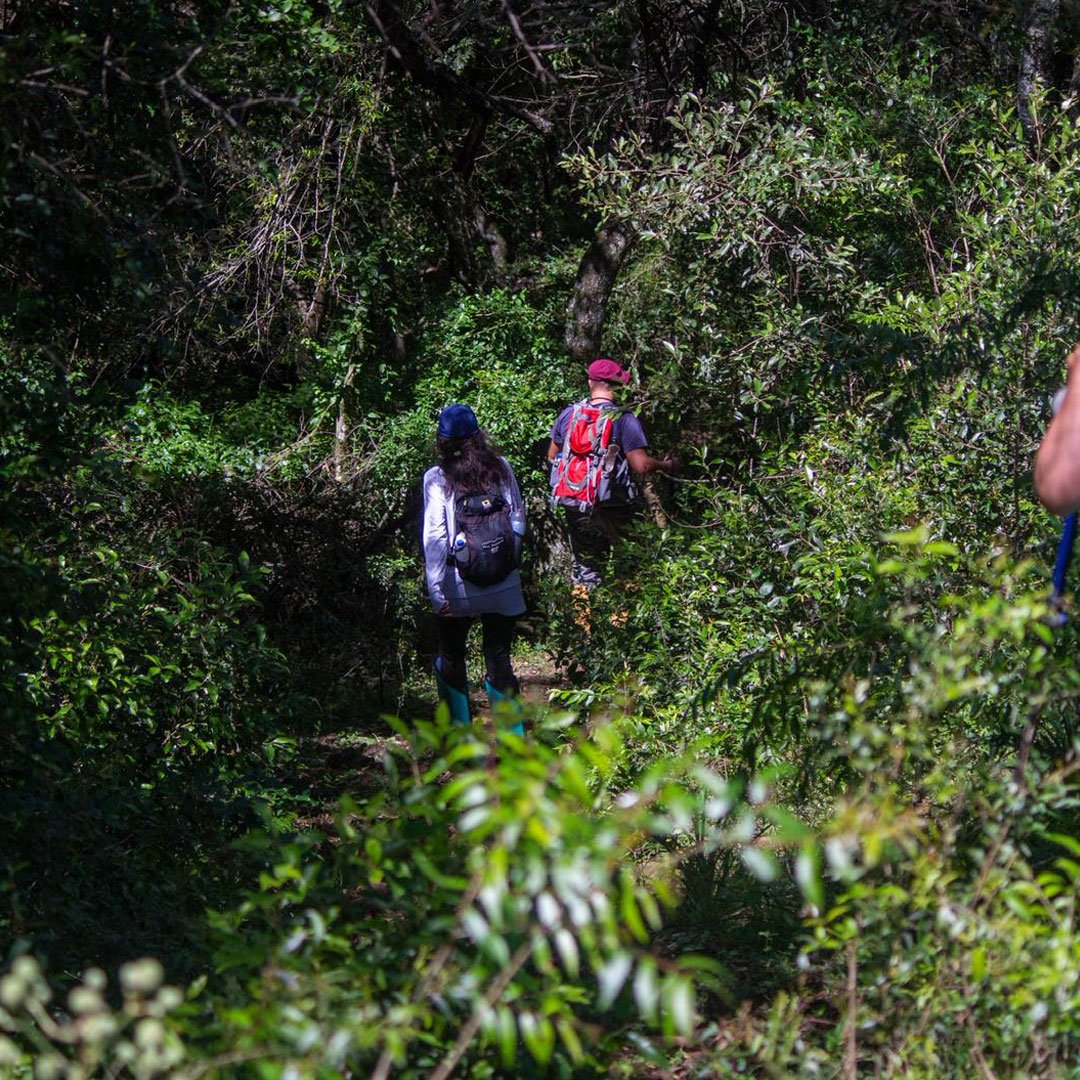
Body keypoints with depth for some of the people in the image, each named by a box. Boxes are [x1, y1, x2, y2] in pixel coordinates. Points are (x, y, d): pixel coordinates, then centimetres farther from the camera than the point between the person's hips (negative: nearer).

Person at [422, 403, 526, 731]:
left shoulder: (437, 478, -8)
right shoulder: (501, 468, 0)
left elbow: (435, 537, -12)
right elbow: (518, 517, 7)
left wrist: (436, 592, -11)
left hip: (459, 590, -2)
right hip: (504, 588, 2)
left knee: (451, 659, 16)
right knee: (499, 662, 8)